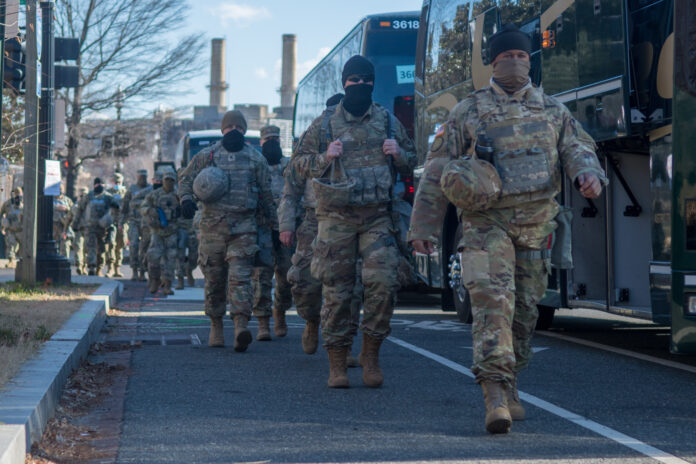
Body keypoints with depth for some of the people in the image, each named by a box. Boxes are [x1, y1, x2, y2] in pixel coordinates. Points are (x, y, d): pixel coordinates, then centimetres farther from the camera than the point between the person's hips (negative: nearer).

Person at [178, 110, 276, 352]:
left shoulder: (255, 159, 10)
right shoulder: (206, 156, 9)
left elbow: (265, 195, 15)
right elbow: (185, 178, 15)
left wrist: (275, 223, 16)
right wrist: (186, 198, -5)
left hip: (243, 227, -1)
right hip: (212, 224, 1)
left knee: (240, 277, -13)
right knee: (214, 279, 6)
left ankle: (241, 327, -24)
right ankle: (216, 326, 18)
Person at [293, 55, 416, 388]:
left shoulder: (388, 121, 12)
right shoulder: (324, 124, 7)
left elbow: (411, 162, 21)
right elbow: (300, 161, 12)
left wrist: (398, 154, -2)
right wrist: (324, 158, -8)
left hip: (378, 216, 1)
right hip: (336, 217, -1)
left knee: (383, 281, -14)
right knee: (336, 289, -1)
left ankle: (371, 353, 2)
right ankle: (337, 363, 6)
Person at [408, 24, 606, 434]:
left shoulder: (552, 110, 15)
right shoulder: (469, 111, 6)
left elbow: (577, 146, 8)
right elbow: (438, 170, 7)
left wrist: (589, 172, -18)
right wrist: (424, 226, 2)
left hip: (536, 223, 4)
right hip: (487, 221, -4)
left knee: (525, 308, 9)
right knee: (492, 299, -20)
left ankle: (508, 385, 26)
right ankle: (495, 393, -26)